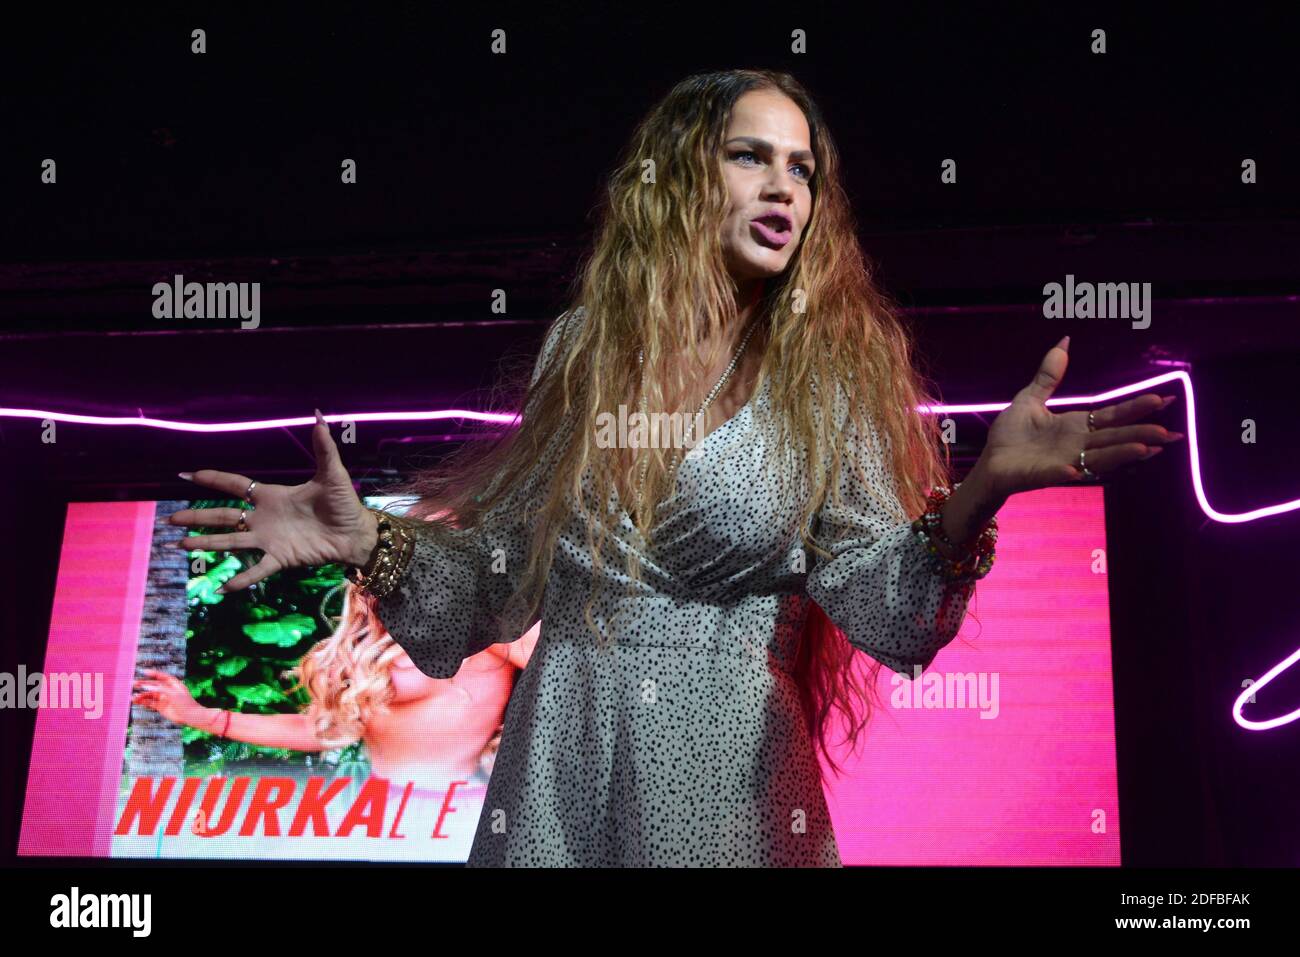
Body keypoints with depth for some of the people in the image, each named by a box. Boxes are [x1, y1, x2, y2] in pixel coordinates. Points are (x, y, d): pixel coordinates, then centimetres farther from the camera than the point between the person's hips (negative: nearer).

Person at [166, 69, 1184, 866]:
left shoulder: (827, 376, -1)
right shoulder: (585, 349, 5)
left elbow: (888, 608, -12)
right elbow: (503, 579, 9)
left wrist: (981, 487, -28)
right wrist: (374, 542, -6)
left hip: (728, 777, -2)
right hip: (556, 771, 2)